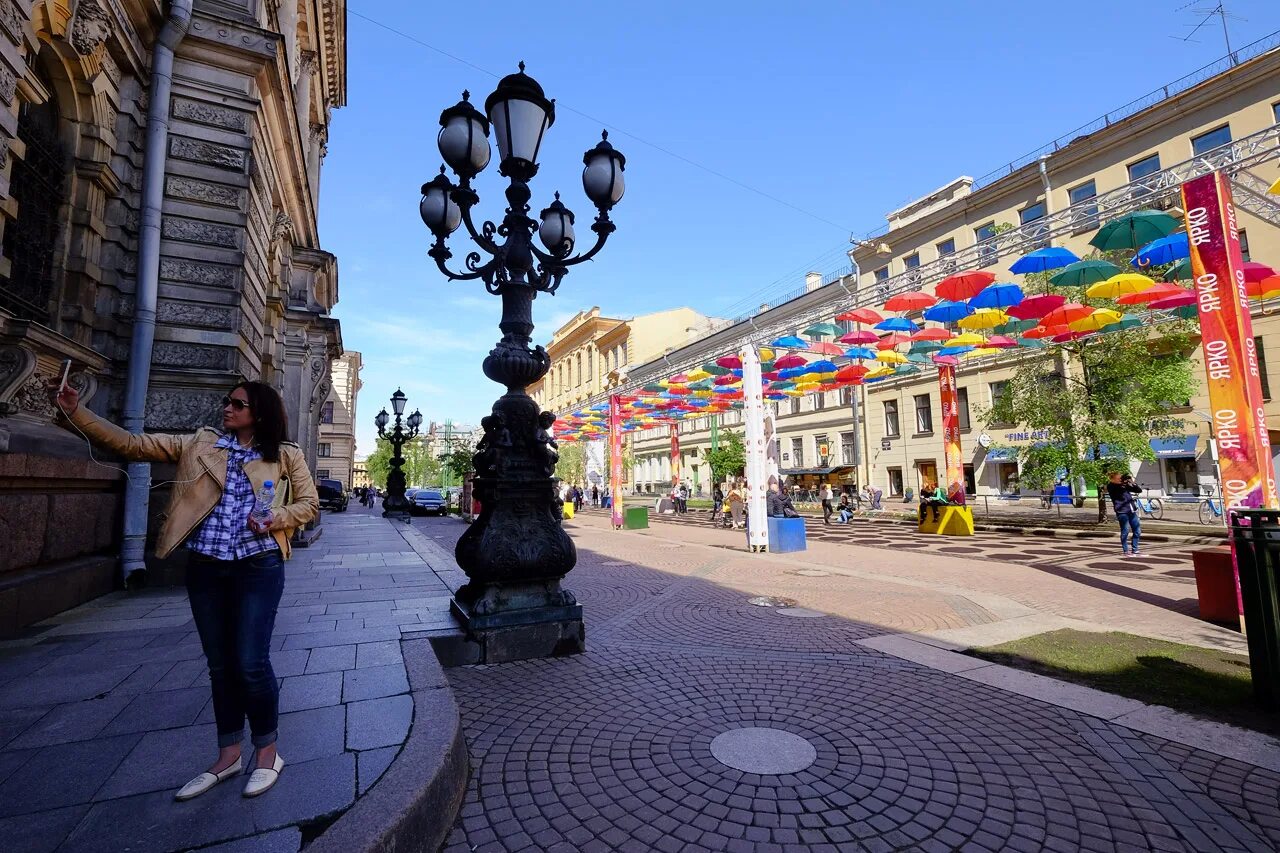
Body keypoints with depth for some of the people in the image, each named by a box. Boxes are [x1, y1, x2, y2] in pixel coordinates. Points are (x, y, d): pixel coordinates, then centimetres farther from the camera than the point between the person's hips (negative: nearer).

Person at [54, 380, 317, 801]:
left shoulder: (286, 455, 0)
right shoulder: (199, 444, 9)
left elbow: (309, 503, 3)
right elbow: (132, 445, 7)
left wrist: (277, 519, -15)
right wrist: (77, 413, -1)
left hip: (257, 568, -4)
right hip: (205, 569, 4)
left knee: (251, 663, -3)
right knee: (220, 665, 13)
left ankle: (267, 751, 17)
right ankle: (228, 755, 28)